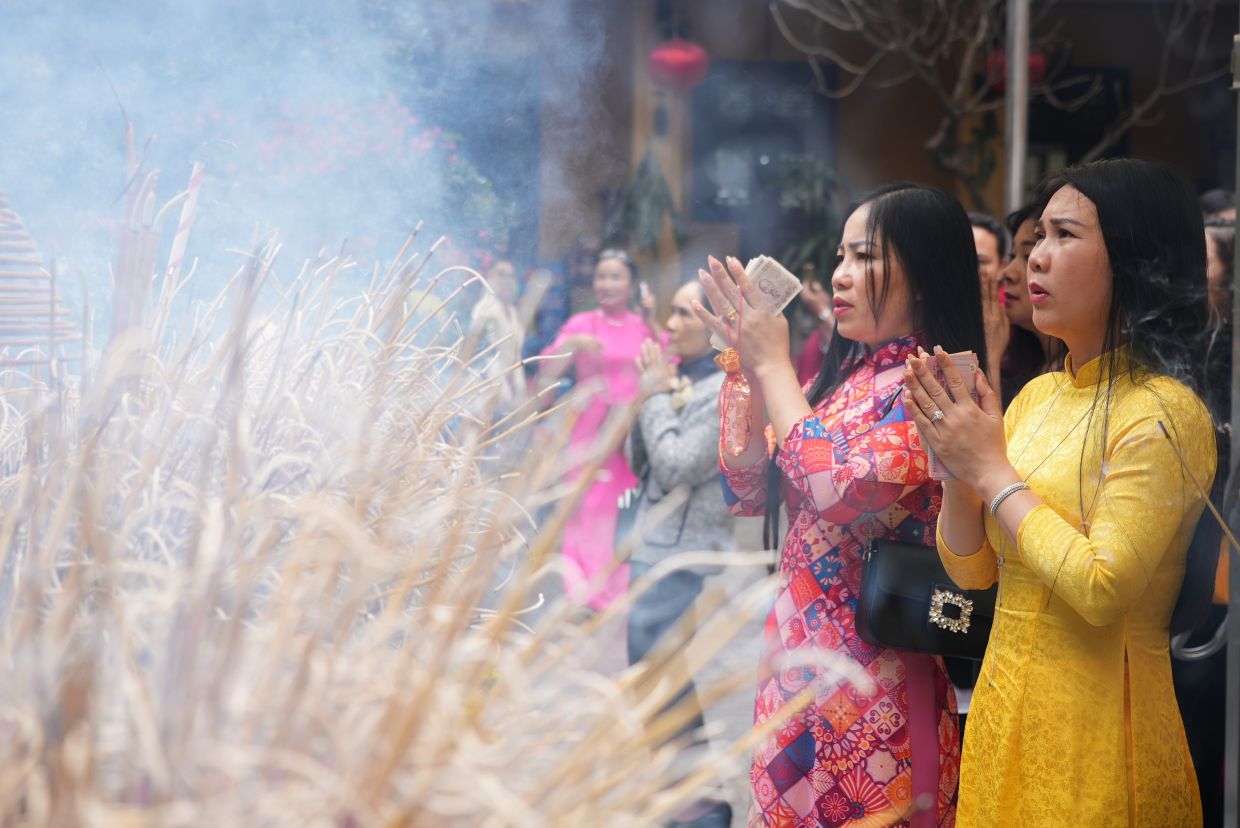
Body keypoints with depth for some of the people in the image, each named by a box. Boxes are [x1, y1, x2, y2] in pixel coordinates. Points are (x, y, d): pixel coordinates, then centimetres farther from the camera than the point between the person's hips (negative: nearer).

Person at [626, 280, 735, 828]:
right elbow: (639, 464, 12)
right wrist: (648, 396, 0)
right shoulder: (680, 378, 12)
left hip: (683, 556, -9)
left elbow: (677, 469, -20)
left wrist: (657, 396, -11)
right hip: (653, 546, 9)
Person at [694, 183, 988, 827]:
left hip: (869, 683, -8)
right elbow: (748, 492, 9)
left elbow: (840, 488, -28)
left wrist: (773, 366, -16)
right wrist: (748, 367, -3)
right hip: (795, 661, 8)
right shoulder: (842, 376, 10)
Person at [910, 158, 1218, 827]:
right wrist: (957, 464, -9)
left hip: (1098, 719, -7)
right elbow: (971, 571, 8)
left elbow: (1101, 589, -25)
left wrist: (993, 471, -17)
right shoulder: (1038, 394, 7)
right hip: (1005, 705, 7)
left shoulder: (1165, 413, -16)